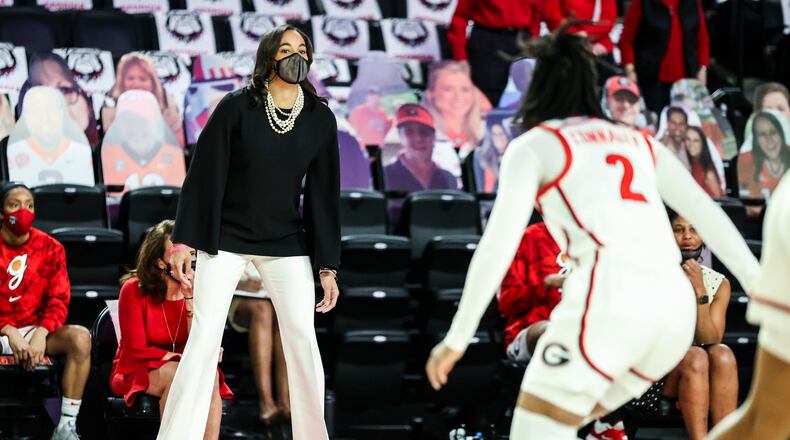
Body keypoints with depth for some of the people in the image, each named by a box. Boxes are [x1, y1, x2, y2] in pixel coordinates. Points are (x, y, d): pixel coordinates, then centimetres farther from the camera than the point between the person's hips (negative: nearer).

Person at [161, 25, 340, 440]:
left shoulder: (320, 118, 0)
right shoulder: (236, 107, -9)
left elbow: (323, 194, 3)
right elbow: (204, 175, -8)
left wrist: (328, 265, 1)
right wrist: (184, 241, -12)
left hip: (287, 243, 3)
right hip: (226, 239, -3)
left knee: (303, 341, -3)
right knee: (204, 338, -7)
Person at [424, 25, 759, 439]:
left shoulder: (533, 146, 12)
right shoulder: (639, 142, 27)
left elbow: (499, 243, 0)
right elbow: (708, 216, 20)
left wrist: (457, 338, 1)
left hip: (610, 298, -6)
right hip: (675, 307, 6)